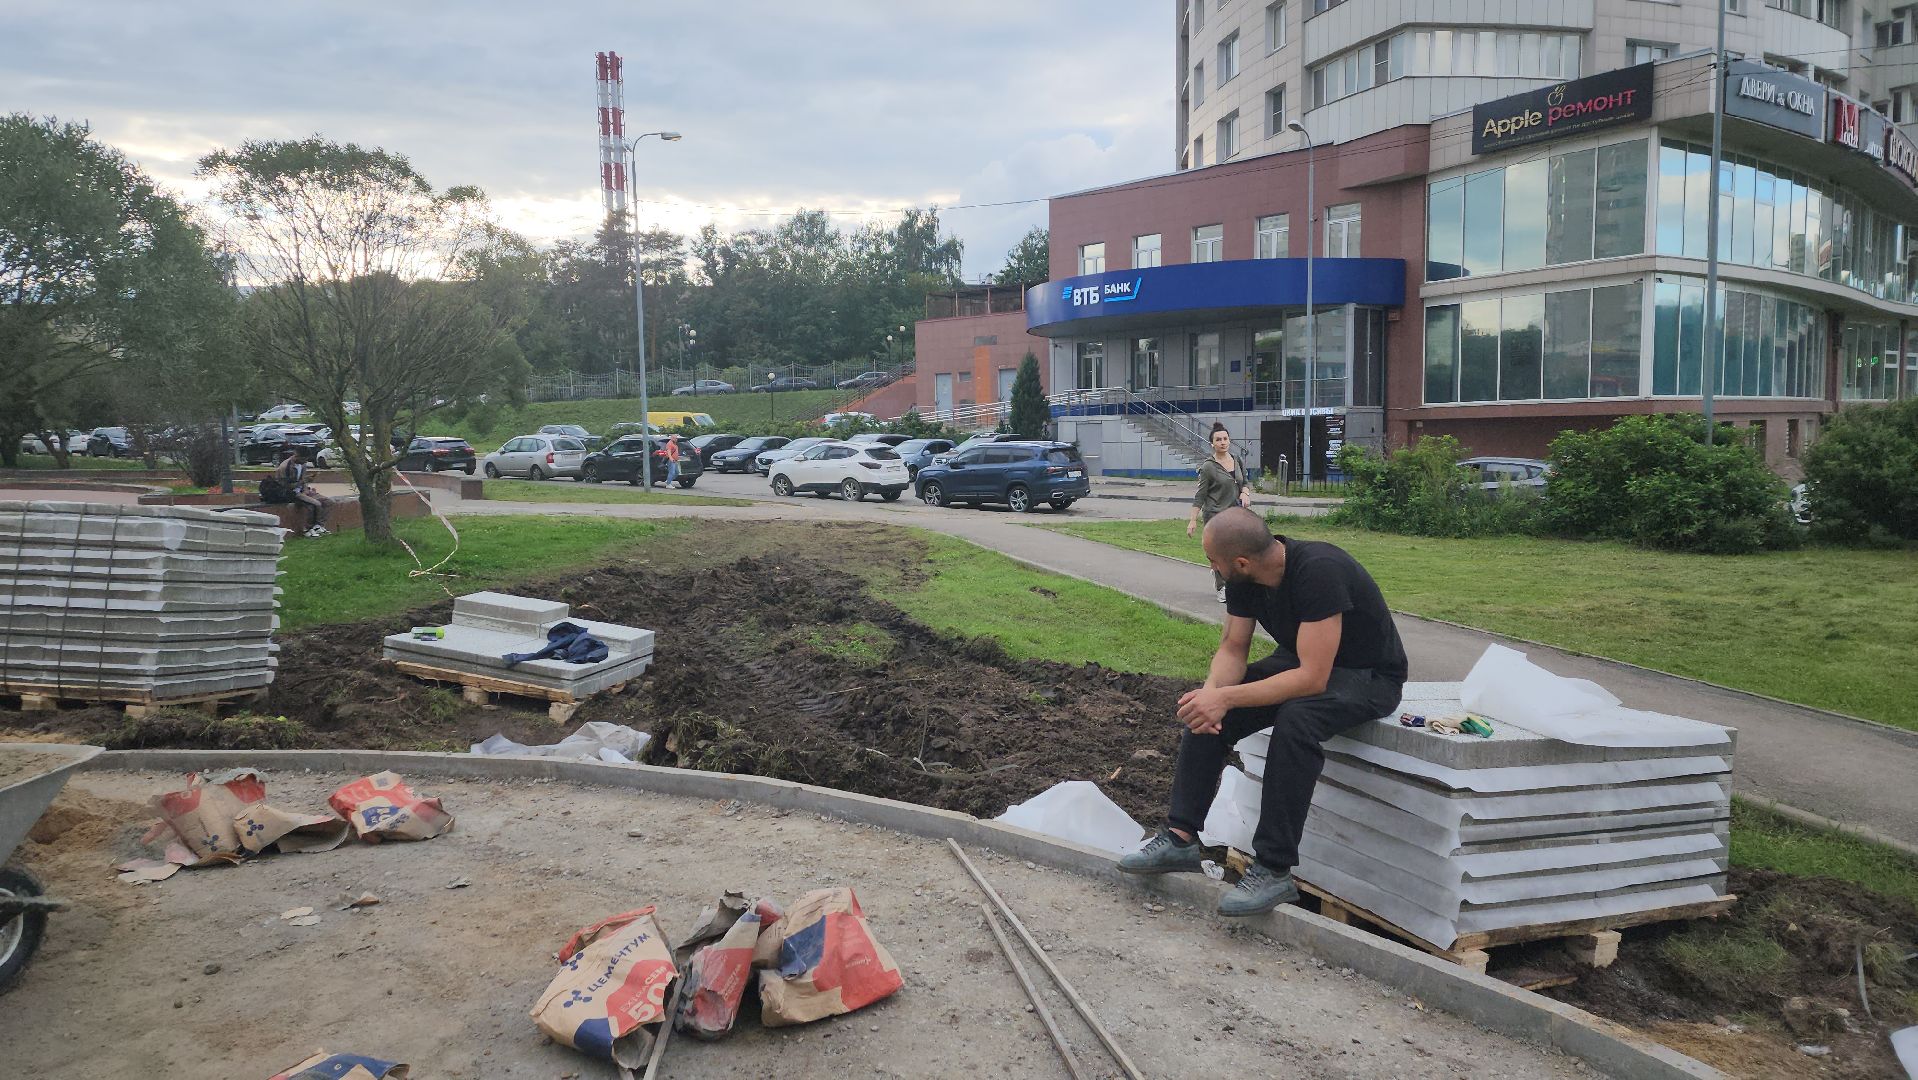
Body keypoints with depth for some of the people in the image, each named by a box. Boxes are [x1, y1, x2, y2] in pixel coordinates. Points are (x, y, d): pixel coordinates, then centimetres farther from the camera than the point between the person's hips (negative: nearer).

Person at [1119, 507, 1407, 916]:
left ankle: (1274, 871, -28)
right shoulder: (1243, 579, -11)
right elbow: (1233, 648, -3)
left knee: (1295, 719, -37)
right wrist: (1212, 691, -24)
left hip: (1368, 677, -7)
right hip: (1300, 661, 8)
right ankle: (1181, 837, -5)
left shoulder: (1318, 572, -34)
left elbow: (1312, 678, -37)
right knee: (1204, 711, -10)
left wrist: (1226, 698, -38)